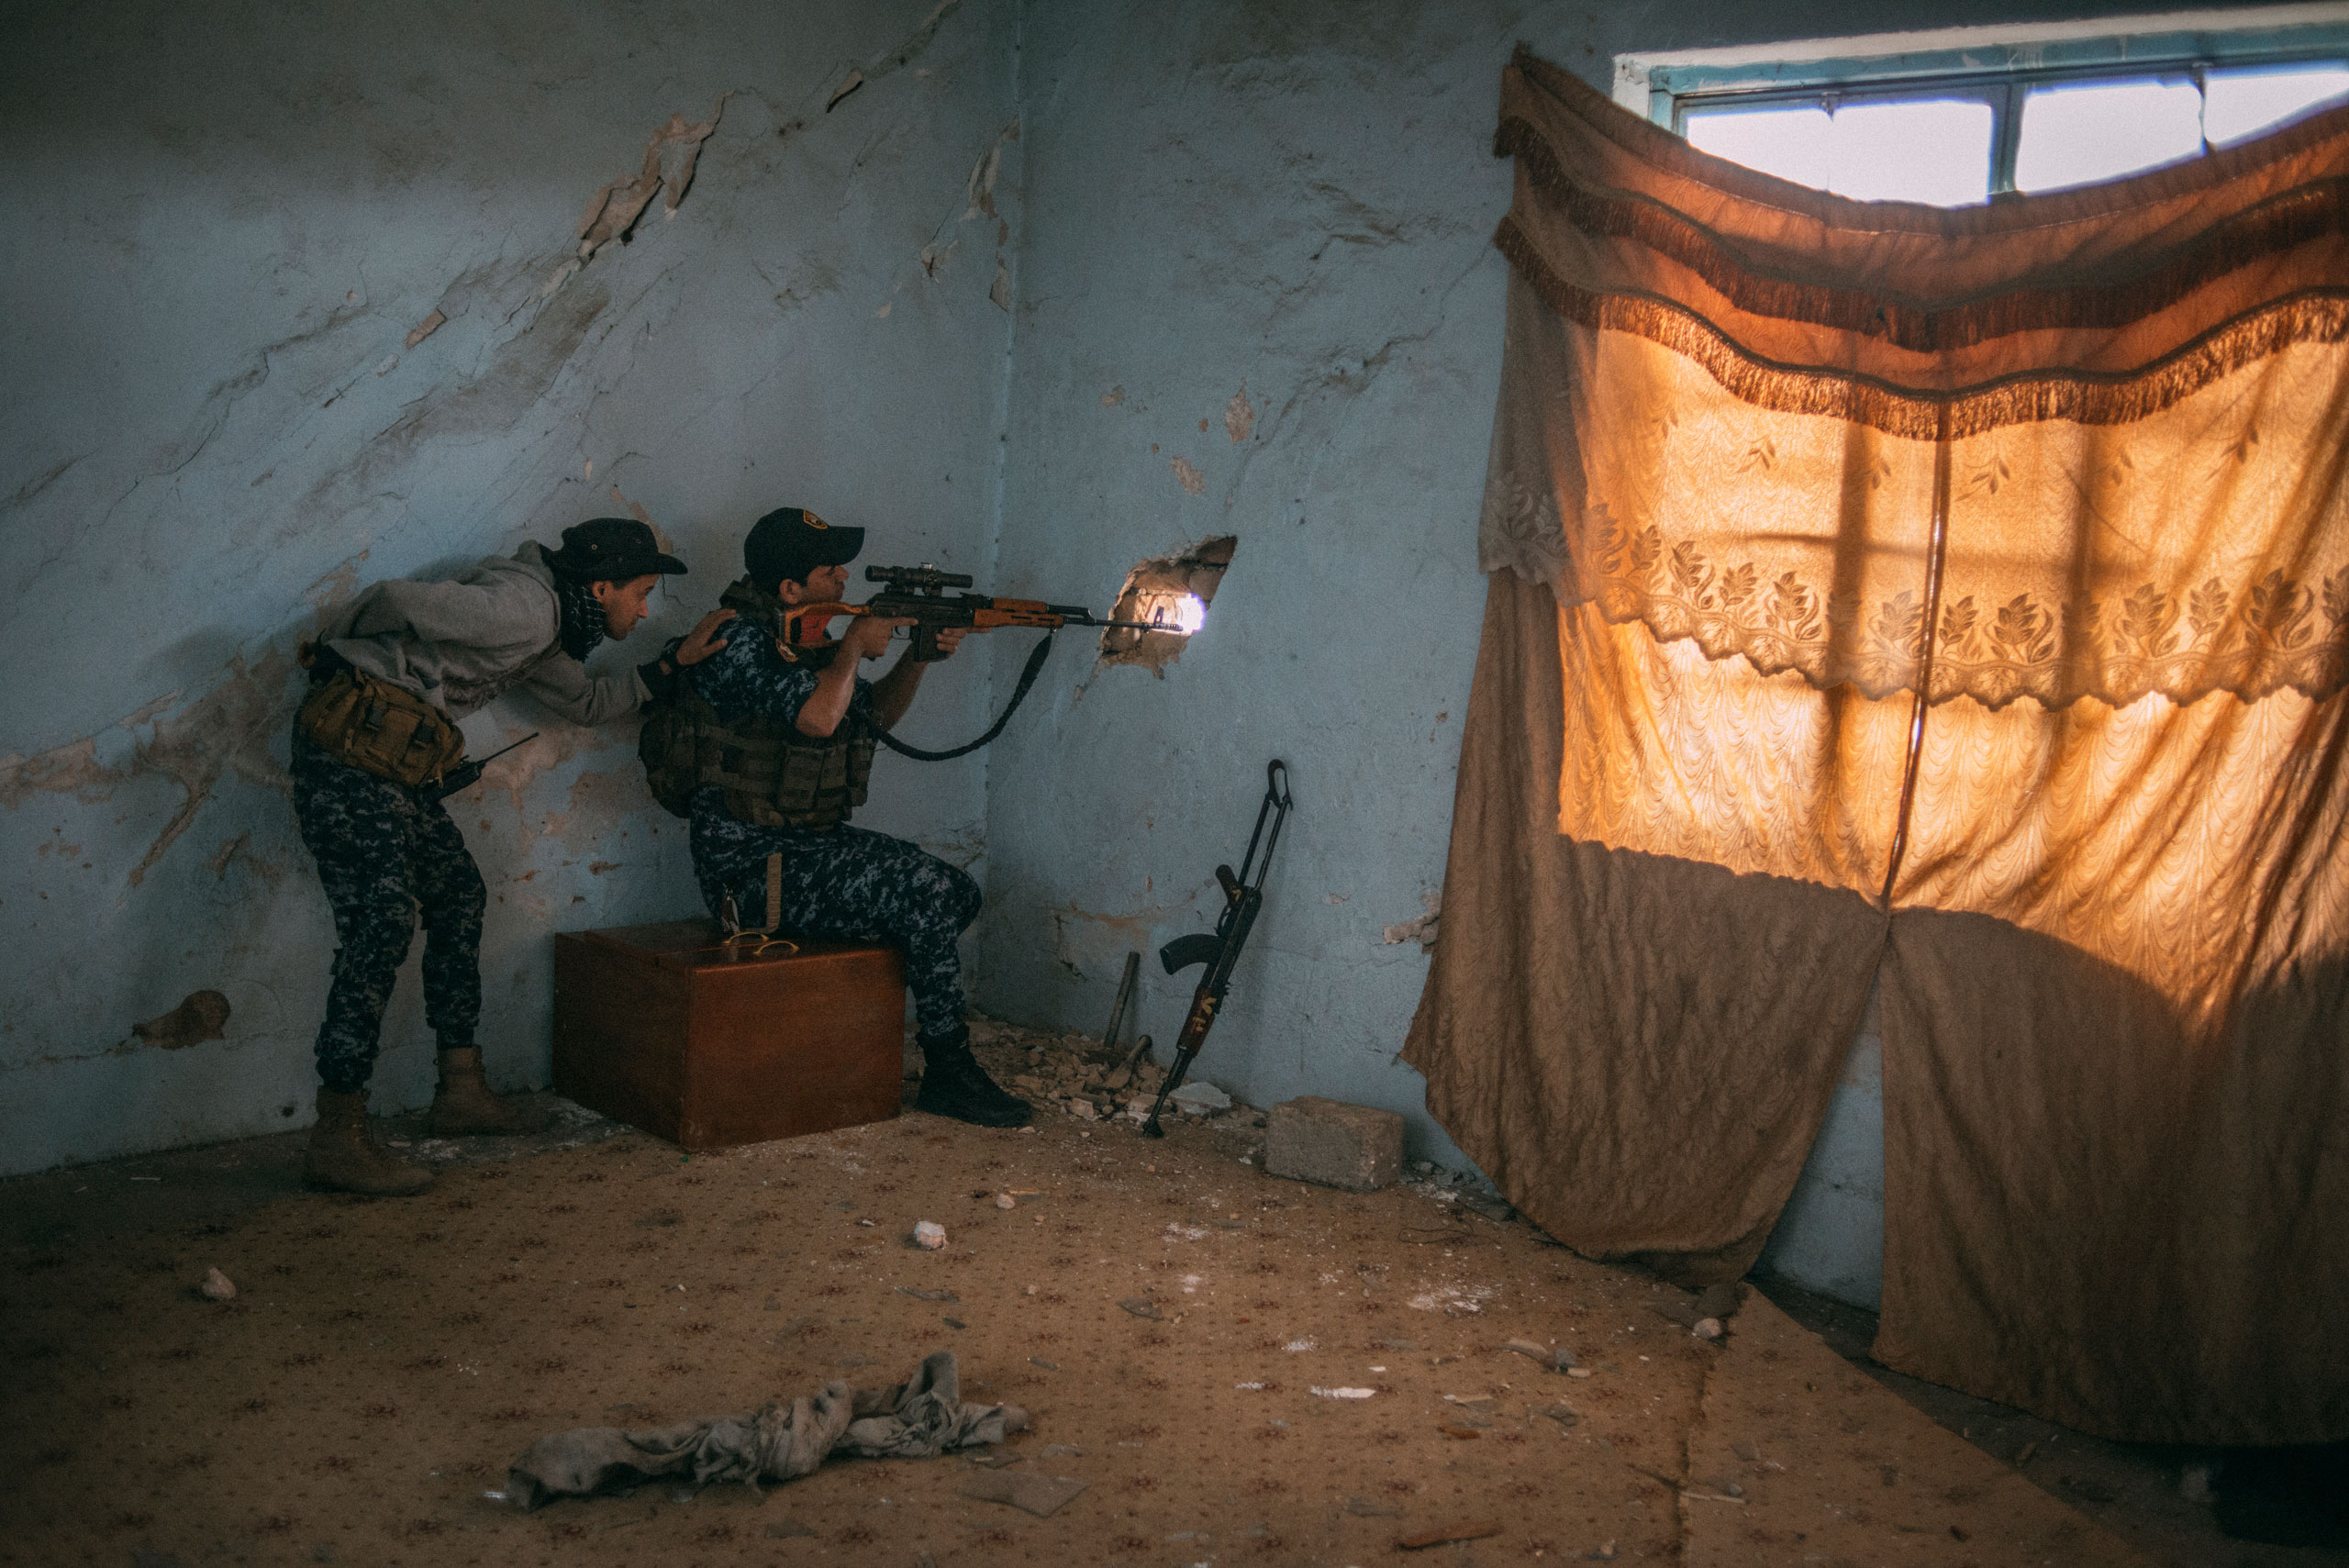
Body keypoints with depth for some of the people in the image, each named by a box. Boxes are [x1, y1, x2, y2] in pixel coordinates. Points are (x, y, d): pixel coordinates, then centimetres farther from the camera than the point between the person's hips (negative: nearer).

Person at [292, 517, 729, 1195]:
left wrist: (675, 661, 24)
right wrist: (334, 651, -1)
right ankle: (337, 1142, -9)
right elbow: (398, 600, -20)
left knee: (457, 896, 16)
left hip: (397, 769, 11)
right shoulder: (523, 605, -15)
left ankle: (461, 1089, 25)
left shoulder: (545, 633, 18)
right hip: (350, 753, -11)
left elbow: (590, 700, 32)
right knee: (380, 927, -13)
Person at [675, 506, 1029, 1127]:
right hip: (754, 864, -9)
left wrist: (916, 658, 7)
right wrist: (856, 644, -13)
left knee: (958, 892, 2)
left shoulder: (809, 638, 12)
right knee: (921, 892, -21)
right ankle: (948, 1071, -10)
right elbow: (818, 715, -31)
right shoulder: (738, 640, -16)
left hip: (814, 843, 9)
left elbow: (877, 712, 25)